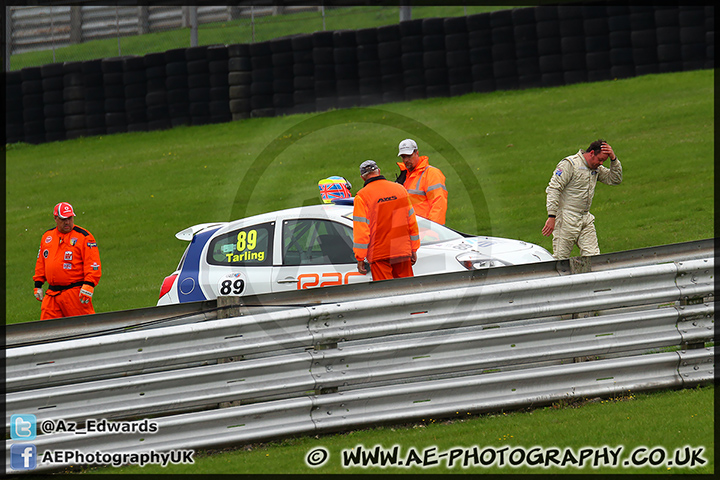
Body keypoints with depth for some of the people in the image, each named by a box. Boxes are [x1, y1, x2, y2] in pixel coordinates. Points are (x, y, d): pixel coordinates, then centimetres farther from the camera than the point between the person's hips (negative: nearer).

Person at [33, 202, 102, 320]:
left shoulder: (84, 237, -4)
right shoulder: (47, 237, 15)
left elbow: (93, 264, -10)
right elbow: (41, 262, 25)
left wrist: (88, 286, -20)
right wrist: (38, 285, 21)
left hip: (75, 292, -6)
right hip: (52, 294, 6)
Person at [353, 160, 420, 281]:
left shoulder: (362, 197, -8)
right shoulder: (399, 189, 7)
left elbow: (361, 229, -10)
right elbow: (412, 222, 11)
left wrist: (360, 258, -5)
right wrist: (413, 249, 18)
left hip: (379, 256, -4)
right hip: (403, 252, 4)